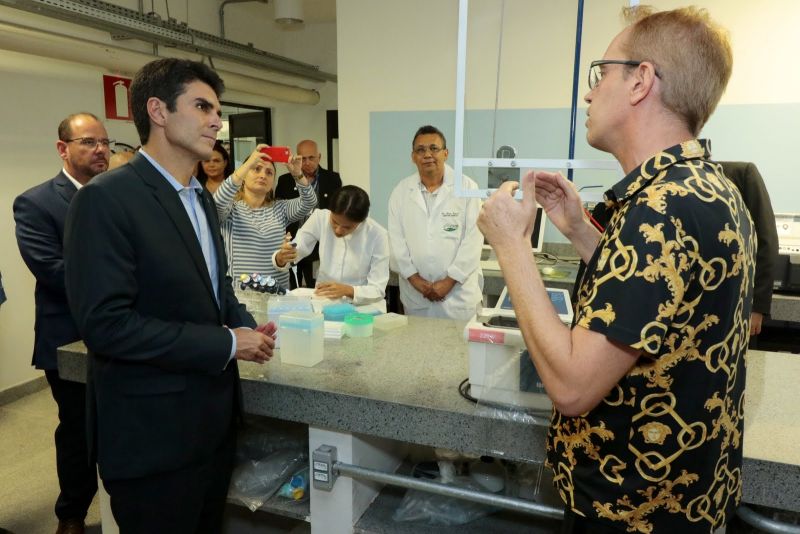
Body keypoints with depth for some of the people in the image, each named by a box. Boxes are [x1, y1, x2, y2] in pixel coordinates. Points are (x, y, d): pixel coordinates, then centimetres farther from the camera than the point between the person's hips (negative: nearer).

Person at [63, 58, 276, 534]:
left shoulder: (201, 196, 10)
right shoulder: (107, 199, -18)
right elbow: (105, 323, -24)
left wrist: (247, 325, -2)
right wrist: (227, 344, -20)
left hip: (215, 416, 8)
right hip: (154, 434, -8)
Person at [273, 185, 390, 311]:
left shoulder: (378, 235, -14)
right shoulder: (320, 218, -8)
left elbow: (378, 290, -13)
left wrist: (348, 290, -28)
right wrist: (281, 258, -25)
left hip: (362, 306, -1)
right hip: (322, 302, 2)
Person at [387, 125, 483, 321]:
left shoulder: (467, 187, -3)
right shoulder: (401, 191, 4)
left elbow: (473, 239, -8)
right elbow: (396, 239, 2)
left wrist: (449, 281, -11)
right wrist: (414, 278, -7)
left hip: (458, 292, -2)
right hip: (415, 293, 2)